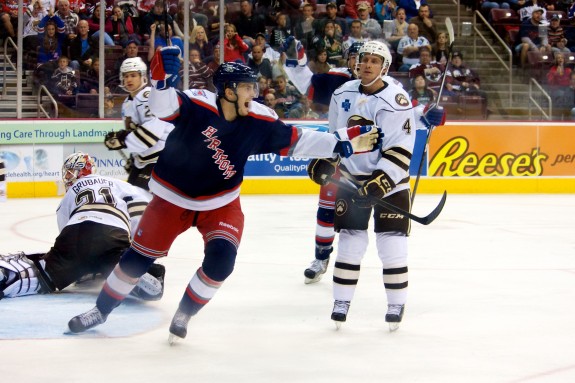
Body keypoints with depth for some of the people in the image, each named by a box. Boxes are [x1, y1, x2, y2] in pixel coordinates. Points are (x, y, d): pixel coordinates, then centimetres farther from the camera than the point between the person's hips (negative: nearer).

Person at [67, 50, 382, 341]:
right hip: (173, 198, -2)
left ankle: (183, 315, 6)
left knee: (222, 257, -18)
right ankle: (101, 310, 26)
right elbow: (163, 107, -41)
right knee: (138, 257, 3)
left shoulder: (259, 120, -14)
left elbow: (296, 140, -8)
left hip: (221, 203, 3)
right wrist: (162, 77, -60)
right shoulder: (197, 105, -26)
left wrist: (344, 143, -15)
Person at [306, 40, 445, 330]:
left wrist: (380, 182, -25)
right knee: (350, 241, 4)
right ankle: (341, 301, 12)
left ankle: (396, 304, 10)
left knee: (392, 244, -3)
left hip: (389, 180, -4)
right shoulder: (343, 94, 2)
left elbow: (401, 150, -19)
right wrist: (325, 161, 4)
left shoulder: (396, 100, -16)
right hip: (351, 178, 4)